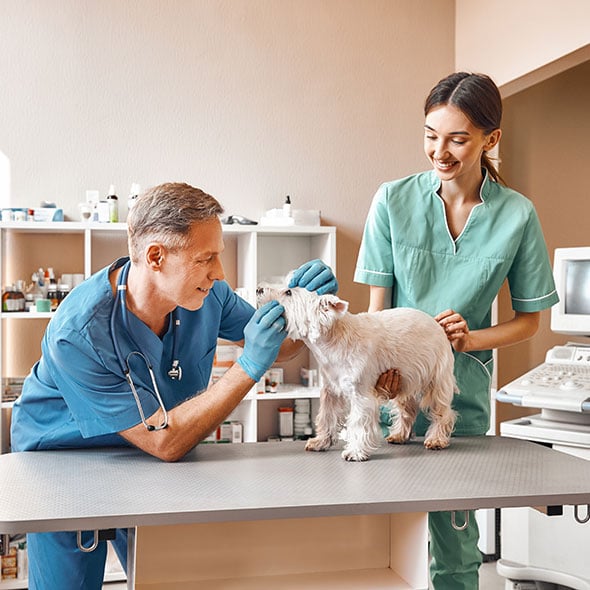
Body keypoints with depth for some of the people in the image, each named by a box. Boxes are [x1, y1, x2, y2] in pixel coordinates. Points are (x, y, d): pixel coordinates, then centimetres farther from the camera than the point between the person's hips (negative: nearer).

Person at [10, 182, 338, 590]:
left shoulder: (205, 294, -17)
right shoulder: (78, 336, -36)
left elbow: (278, 347, -1)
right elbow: (164, 443, -34)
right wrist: (249, 368, -39)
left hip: (147, 466, 5)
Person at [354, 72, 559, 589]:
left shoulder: (517, 215, -2)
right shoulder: (394, 199, -3)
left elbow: (528, 319, 6)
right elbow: (377, 304, -1)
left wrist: (473, 339, -11)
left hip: (462, 388, 0)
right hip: (393, 378, 0)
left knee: (455, 540, 7)